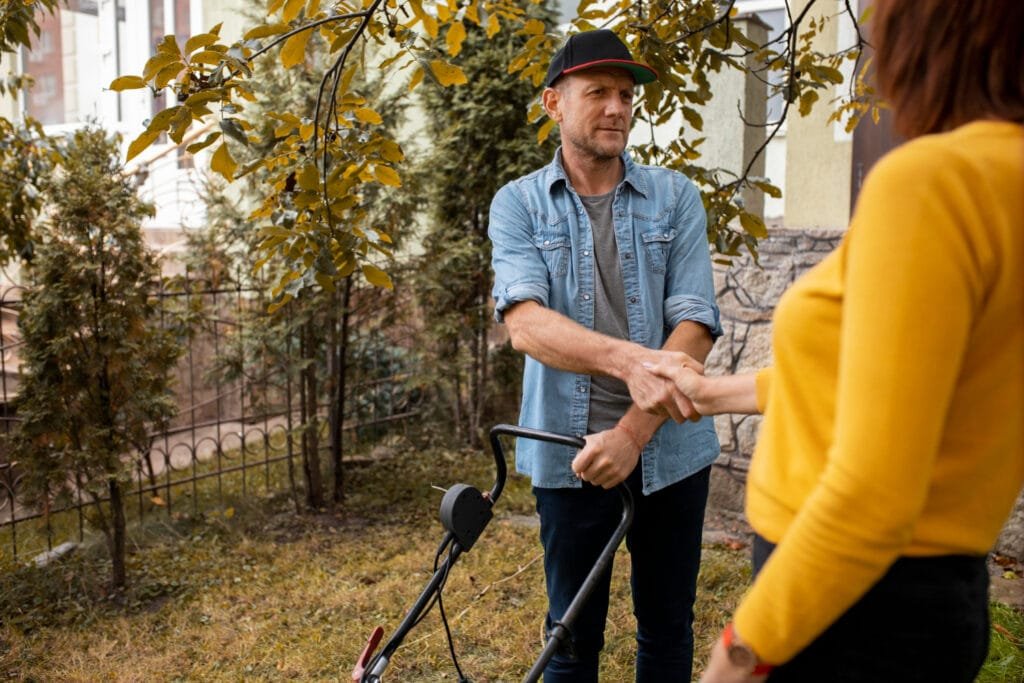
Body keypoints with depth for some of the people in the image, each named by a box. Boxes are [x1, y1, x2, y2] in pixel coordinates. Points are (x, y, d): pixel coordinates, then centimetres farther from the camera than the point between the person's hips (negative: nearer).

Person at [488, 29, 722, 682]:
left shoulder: (675, 197, 1)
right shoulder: (519, 204, -1)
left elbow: (696, 326, -8)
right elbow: (524, 322, -18)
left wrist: (634, 431, -20)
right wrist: (627, 359, -35)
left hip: (670, 450, 1)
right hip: (569, 451, -1)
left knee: (668, 629, 17)